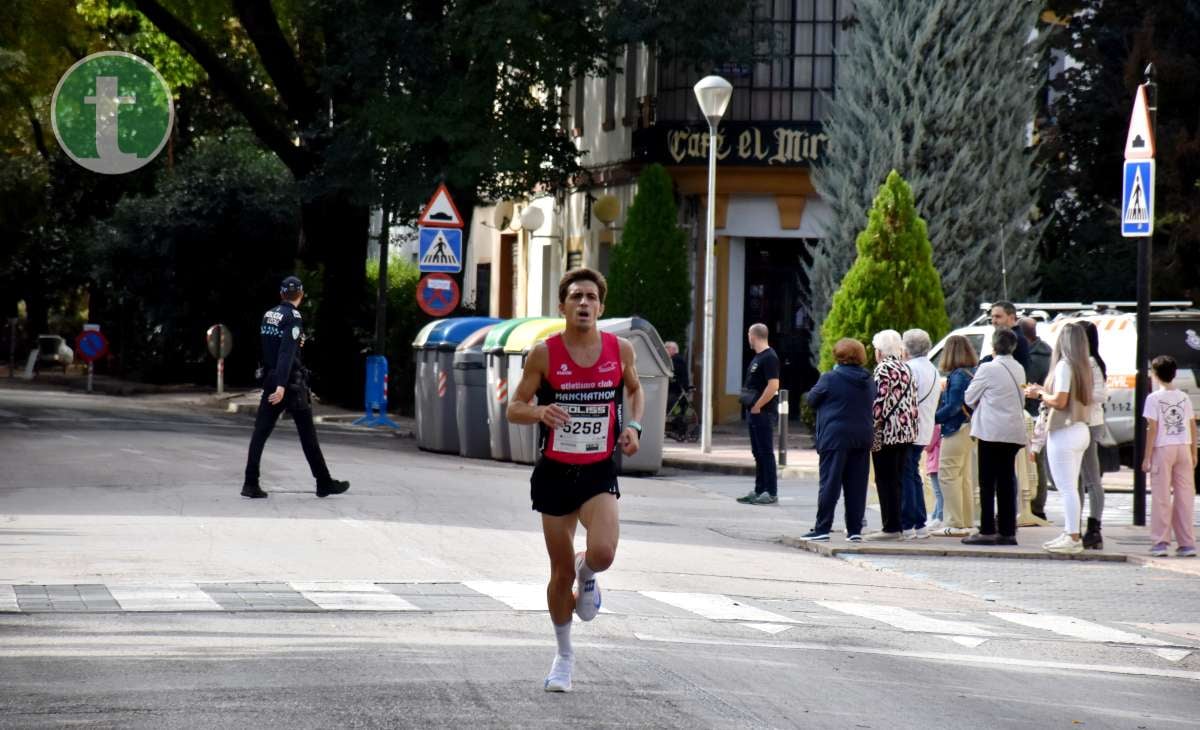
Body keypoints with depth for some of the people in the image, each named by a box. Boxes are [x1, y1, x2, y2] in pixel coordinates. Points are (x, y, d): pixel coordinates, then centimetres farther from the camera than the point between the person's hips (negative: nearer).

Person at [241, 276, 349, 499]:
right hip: (291, 382, -6)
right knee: (308, 433, 4)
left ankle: (250, 483, -6)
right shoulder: (293, 317, -13)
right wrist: (281, 386, -28)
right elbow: (287, 353, -23)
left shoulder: (268, 315, 7)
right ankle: (324, 483, 12)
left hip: (270, 380, 6)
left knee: (261, 431, 2)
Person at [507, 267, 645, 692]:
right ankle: (564, 655, 28)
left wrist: (634, 425, 0)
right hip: (555, 472, 0)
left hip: (599, 471, 0)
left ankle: (587, 577, 16)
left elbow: (635, 390, 18)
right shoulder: (544, 354, -8)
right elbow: (514, 409, -3)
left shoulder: (620, 350, -2)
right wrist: (539, 411, -25)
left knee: (602, 553, -24)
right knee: (561, 572, 7)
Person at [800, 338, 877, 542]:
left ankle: (822, 528, -4)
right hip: (863, 438, 5)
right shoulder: (869, 381, 7)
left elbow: (812, 399, 2)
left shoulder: (830, 379, -9)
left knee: (829, 483, -3)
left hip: (835, 437, -5)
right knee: (857, 485, 7)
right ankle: (855, 530, 7)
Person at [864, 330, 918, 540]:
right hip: (907, 432, 8)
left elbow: (879, 402, -17)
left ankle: (891, 527, -8)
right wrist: (912, 426, 18)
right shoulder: (906, 369, 14)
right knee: (896, 481, 12)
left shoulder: (883, 369, -11)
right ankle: (896, 526, 12)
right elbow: (913, 402, 15)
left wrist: (872, 431, -14)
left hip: (888, 432, -8)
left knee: (885, 481, -5)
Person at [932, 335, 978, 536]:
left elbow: (953, 406, -21)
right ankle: (966, 523, 19)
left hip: (956, 429, -10)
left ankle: (954, 523, -8)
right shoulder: (973, 373, 11)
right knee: (964, 477, 15)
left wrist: (933, 419, -15)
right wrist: (944, 393, 18)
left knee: (947, 475, -6)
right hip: (968, 428, 10)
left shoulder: (957, 375, -16)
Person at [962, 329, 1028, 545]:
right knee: (1006, 483, 9)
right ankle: (1007, 531, 8)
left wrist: (979, 405, 18)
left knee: (987, 483, -2)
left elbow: (969, 397, -3)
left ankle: (987, 531, -5)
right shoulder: (1019, 369, 9)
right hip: (1014, 432, 6)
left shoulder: (988, 369, -11)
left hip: (992, 432, -6)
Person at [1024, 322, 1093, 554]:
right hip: (1080, 429, 9)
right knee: (1070, 488, 15)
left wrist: (1040, 394, -2)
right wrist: (1043, 391, 15)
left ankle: (1073, 538, -9)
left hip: (1064, 432, -9)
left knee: (1066, 488, -7)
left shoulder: (1064, 366, -15)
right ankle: (1070, 534, 18)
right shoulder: (1084, 367, 11)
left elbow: (1060, 401, -21)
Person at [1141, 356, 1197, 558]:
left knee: (1161, 497, 0)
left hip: (1163, 449, -4)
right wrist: (1193, 453, 17)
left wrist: (1147, 457, -5)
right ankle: (1187, 543, 6)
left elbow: (1152, 429, -9)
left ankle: (1161, 541, -3)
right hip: (1183, 448, 4)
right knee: (1185, 497, 6)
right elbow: (1192, 426, 9)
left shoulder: (1154, 398, -6)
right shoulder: (1184, 398, 8)